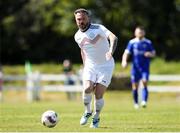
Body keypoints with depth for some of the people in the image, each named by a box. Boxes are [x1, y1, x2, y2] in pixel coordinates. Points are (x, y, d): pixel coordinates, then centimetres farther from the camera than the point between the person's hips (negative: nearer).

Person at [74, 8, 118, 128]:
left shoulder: (98, 29, -18)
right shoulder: (77, 36, 2)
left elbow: (113, 37, -36)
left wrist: (111, 51, -54)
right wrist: (85, 65, 18)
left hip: (106, 66, -4)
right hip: (90, 66, 4)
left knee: (98, 95, -10)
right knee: (87, 89, -21)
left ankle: (96, 118, 16)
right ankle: (88, 112, 6)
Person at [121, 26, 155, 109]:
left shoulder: (148, 42, 6)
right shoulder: (132, 42, 3)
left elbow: (153, 53, 11)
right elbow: (126, 53, -4)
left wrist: (150, 54, -13)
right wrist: (124, 61, -23)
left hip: (145, 67, 0)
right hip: (135, 67, 0)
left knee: (145, 83, -18)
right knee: (135, 86, 3)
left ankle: (144, 101, -25)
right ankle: (136, 103, 18)